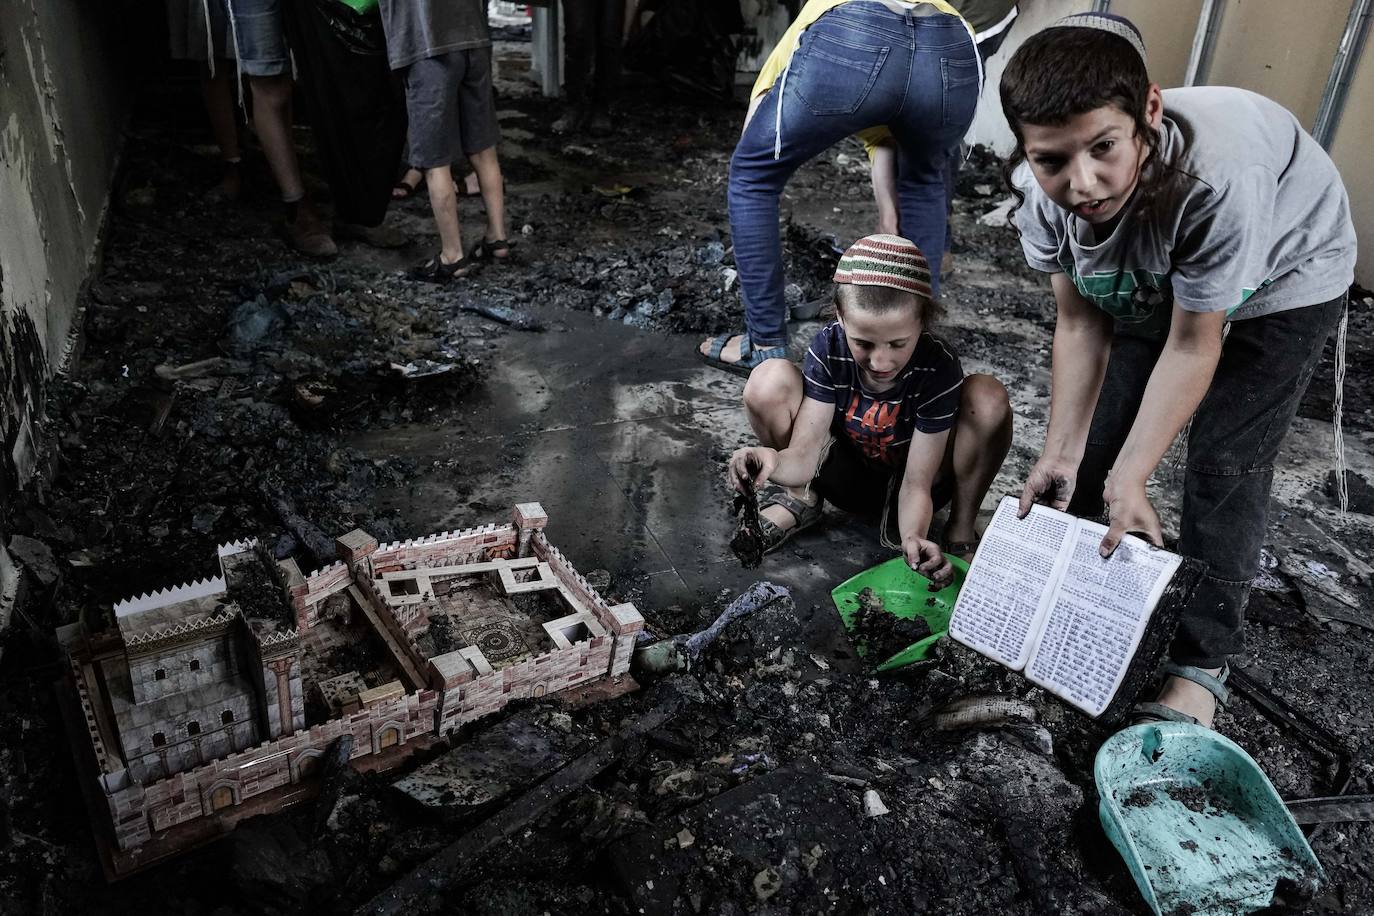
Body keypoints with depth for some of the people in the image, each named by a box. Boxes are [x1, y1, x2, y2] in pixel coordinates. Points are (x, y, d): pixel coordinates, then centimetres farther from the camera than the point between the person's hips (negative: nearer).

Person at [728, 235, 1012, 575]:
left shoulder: (938, 367, -28)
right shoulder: (829, 347, -23)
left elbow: (916, 484, -25)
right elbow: (803, 457, -25)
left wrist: (913, 539, -47)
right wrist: (773, 462, -50)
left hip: (904, 482, -1)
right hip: (846, 478, 2)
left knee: (988, 398, -29)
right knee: (770, 380, -24)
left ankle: (960, 529, -9)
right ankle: (800, 501, 2)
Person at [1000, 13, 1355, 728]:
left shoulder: (1215, 178, -44)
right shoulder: (1041, 192, -29)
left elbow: (1193, 347, -32)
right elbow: (1082, 324, -17)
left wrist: (1130, 477, -30)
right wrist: (1062, 451, -19)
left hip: (1285, 277, -4)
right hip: (1150, 284, 5)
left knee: (1226, 463, -8)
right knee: (1097, 432, 6)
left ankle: (1202, 662, 6)